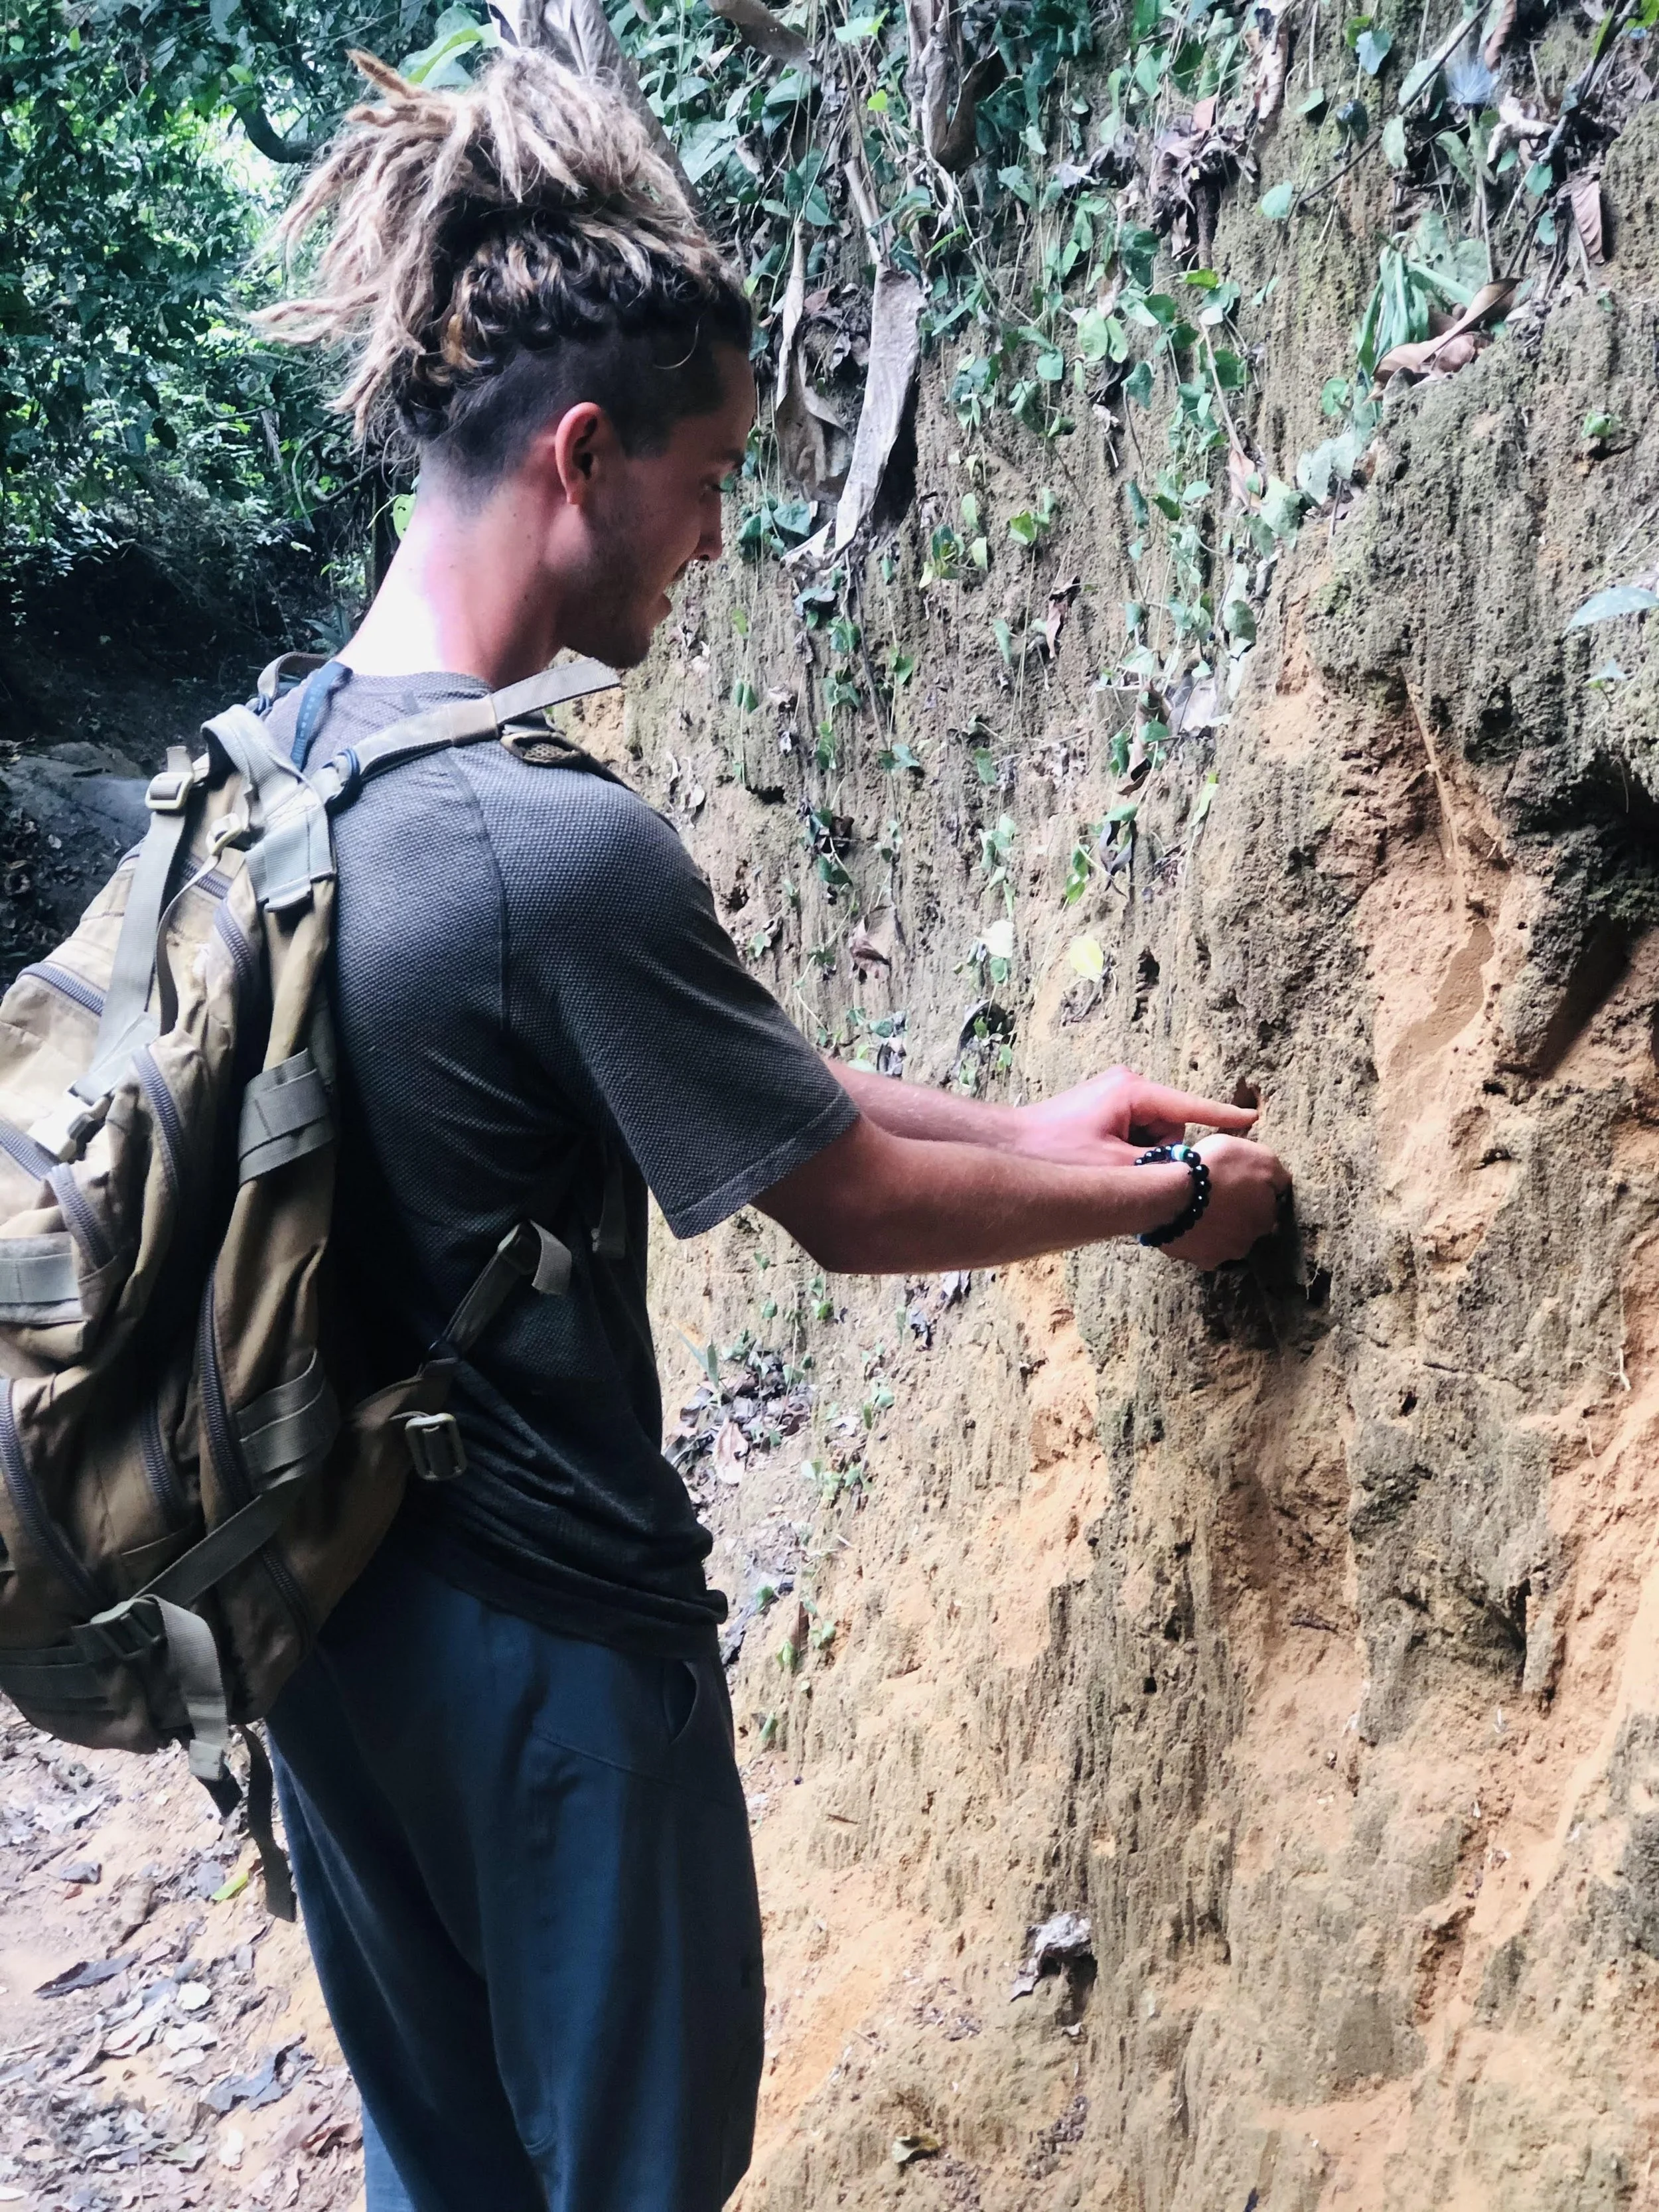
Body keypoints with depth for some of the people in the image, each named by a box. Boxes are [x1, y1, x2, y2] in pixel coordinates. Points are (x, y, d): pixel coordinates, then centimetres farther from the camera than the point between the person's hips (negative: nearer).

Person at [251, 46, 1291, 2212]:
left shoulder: (290, 740, 0)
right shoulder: (556, 846, -29)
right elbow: (851, 1206, -16)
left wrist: (1018, 1124, 10)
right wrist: (1169, 1197, 1)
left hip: (319, 1600, 8)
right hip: (539, 1633, -8)